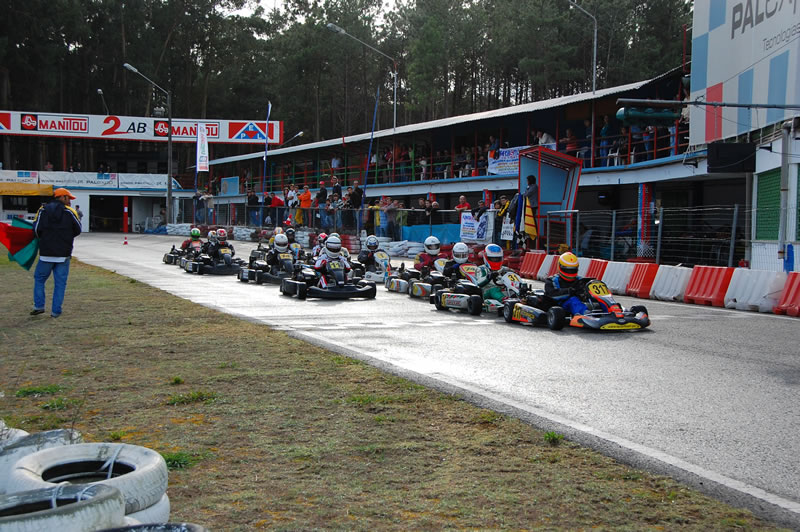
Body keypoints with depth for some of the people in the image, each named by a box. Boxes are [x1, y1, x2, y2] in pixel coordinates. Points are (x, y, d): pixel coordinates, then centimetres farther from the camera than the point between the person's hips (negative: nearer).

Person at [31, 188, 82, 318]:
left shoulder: (42, 210, 0)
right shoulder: (70, 212, -3)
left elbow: (36, 229, -3)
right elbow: (78, 230, 4)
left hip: (46, 253, 1)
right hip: (64, 255, -1)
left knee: (39, 279, 17)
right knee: (60, 283, 6)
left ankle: (39, 306, 11)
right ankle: (56, 311, 5)